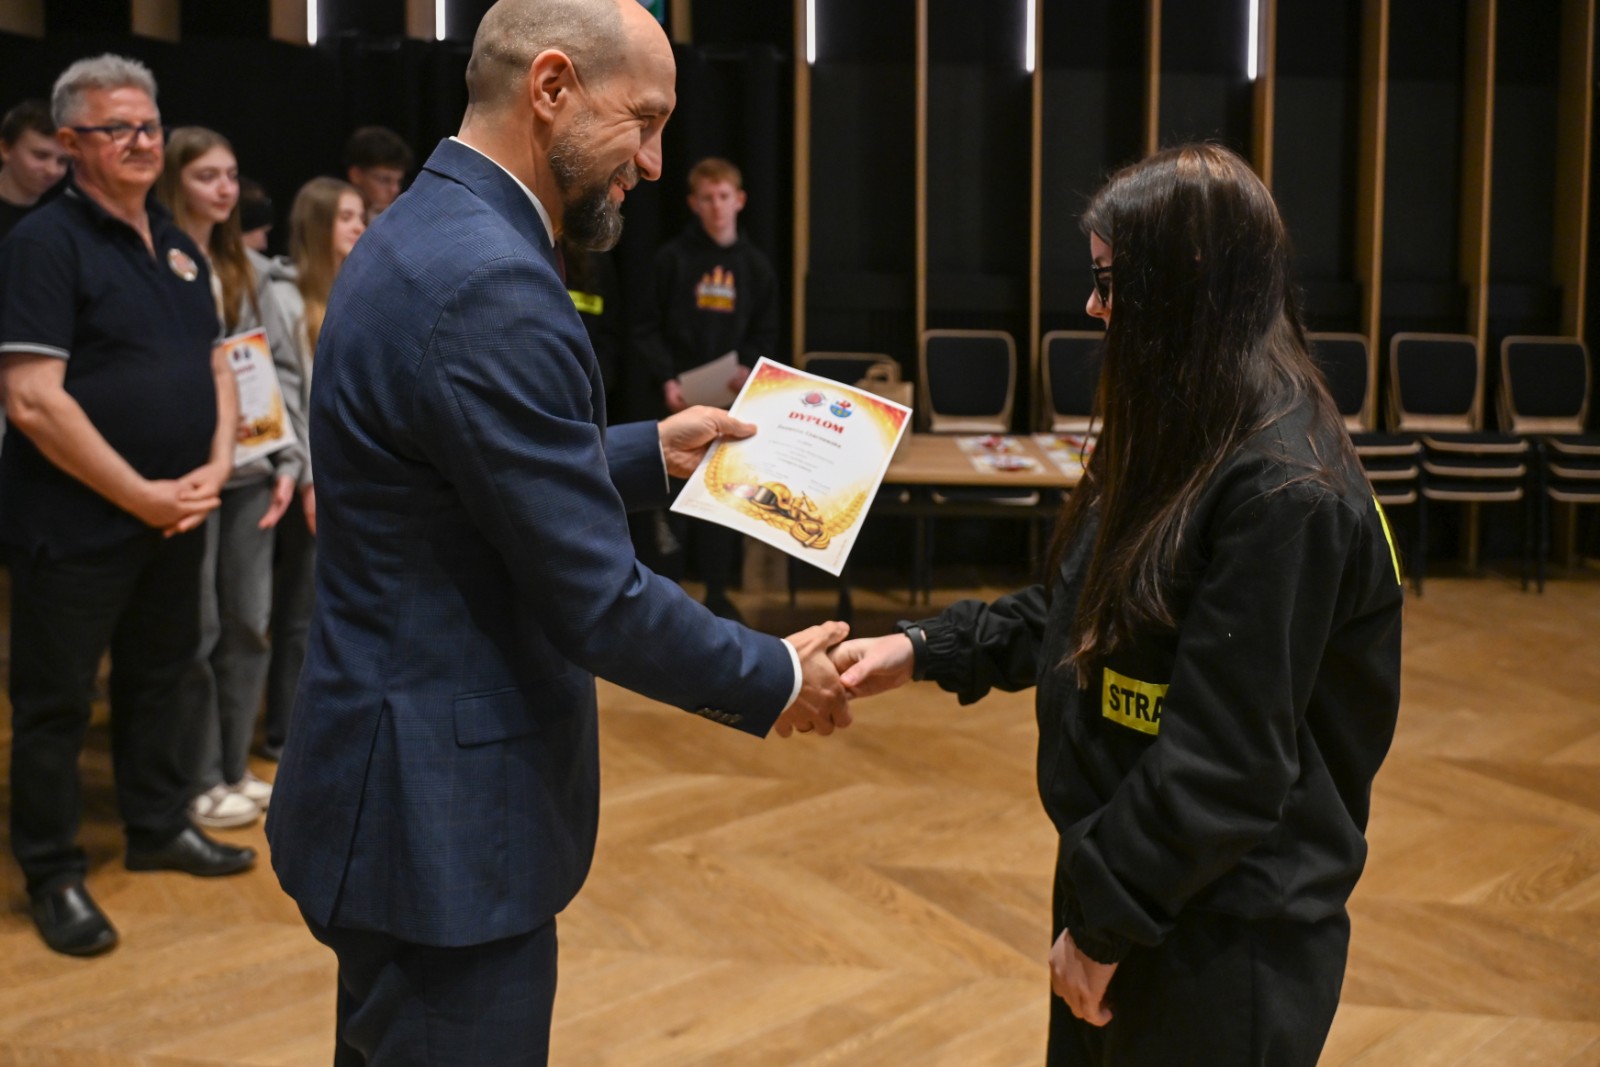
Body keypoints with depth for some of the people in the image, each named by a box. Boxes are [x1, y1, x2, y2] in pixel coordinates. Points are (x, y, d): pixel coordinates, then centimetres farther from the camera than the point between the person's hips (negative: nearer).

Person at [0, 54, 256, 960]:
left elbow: (216, 364, 15)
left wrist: (216, 467, -2)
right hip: (77, 523, -7)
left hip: (176, 514, 7)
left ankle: (160, 825, 35)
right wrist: (142, 496, -18)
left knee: (161, 677, 19)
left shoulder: (179, 246, 10)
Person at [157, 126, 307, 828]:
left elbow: (284, 369, 12)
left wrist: (288, 461, 3)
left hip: (251, 472, 6)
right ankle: (199, 783, 15)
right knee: (195, 630, 2)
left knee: (249, 623, 11)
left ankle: (236, 770, 25)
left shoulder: (250, 268, 12)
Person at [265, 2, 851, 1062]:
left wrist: (650, 451, 16)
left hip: (399, 775, 10)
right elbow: (597, 599, -23)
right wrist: (778, 678, -9)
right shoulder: (490, 285, -25)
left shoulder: (424, 232, 7)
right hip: (443, 816, -10)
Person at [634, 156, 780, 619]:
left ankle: (717, 591, 16)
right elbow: (649, 329, 0)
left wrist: (748, 369, -9)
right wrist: (666, 380, -13)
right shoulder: (673, 258, 0)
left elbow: (765, 335, 10)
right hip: (680, 396, -2)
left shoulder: (756, 265, 8)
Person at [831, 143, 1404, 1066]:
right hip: (1129, 878, 8)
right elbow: (1077, 615, 14)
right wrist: (925, 649, 6)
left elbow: (1226, 759, -24)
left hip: (1227, 938, -8)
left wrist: (1106, 921, -17)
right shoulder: (1182, 445, 6)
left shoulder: (1284, 492, -24)